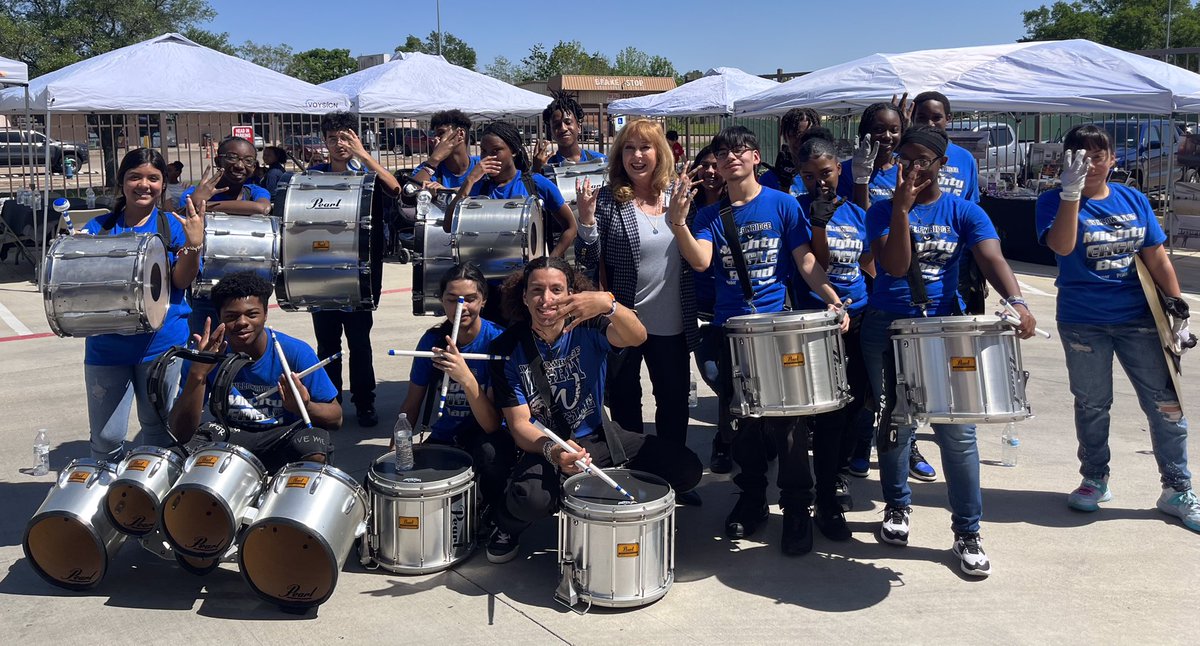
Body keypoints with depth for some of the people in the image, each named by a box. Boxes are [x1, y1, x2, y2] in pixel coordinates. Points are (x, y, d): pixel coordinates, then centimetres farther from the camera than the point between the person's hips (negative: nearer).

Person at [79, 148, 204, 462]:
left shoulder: (174, 226, 1)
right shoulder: (98, 228, 6)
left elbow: (182, 280, -7)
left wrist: (194, 243, -23)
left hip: (161, 343, -1)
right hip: (107, 345, 1)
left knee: (158, 429, 12)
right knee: (106, 438, 4)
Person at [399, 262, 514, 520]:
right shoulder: (432, 339, -5)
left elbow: (492, 425, -25)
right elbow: (412, 404, 5)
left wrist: (466, 378, -40)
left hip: (485, 438, -3)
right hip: (443, 439, 3)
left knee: (490, 450, -38)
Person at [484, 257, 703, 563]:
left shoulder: (588, 326, -10)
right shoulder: (508, 349, -12)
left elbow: (637, 337, -33)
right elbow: (519, 424, -14)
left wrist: (608, 304, -55)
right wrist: (551, 451, -37)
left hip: (598, 435, 3)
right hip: (542, 445, -2)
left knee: (686, 468, -13)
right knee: (531, 497, -37)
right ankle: (508, 525, 3)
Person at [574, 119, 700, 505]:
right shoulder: (607, 200, -8)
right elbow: (589, 262, -12)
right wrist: (586, 218, -26)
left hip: (672, 324, 4)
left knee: (674, 401, 15)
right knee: (624, 404, 11)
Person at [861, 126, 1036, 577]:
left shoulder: (964, 213, 0)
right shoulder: (883, 211, -1)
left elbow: (992, 259, -16)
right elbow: (895, 266, -15)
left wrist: (1015, 301, -34)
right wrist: (902, 208, -21)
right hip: (888, 331, 0)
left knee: (957, 432, -3)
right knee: (895, 425, 11)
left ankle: (968, 533, 9)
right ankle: (896, 507, 34)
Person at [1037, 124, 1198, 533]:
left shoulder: (1133, 200, 4)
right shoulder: (1056, 201, -5)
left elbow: (1157, 259, 6)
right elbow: (1062, 246, -25)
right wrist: (1071, 191, -31)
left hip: (1138, 319, 2)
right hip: (1083, 323, -2)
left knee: (1166, 404, 3)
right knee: (1092, 405, 11)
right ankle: (1095, 480, 29)